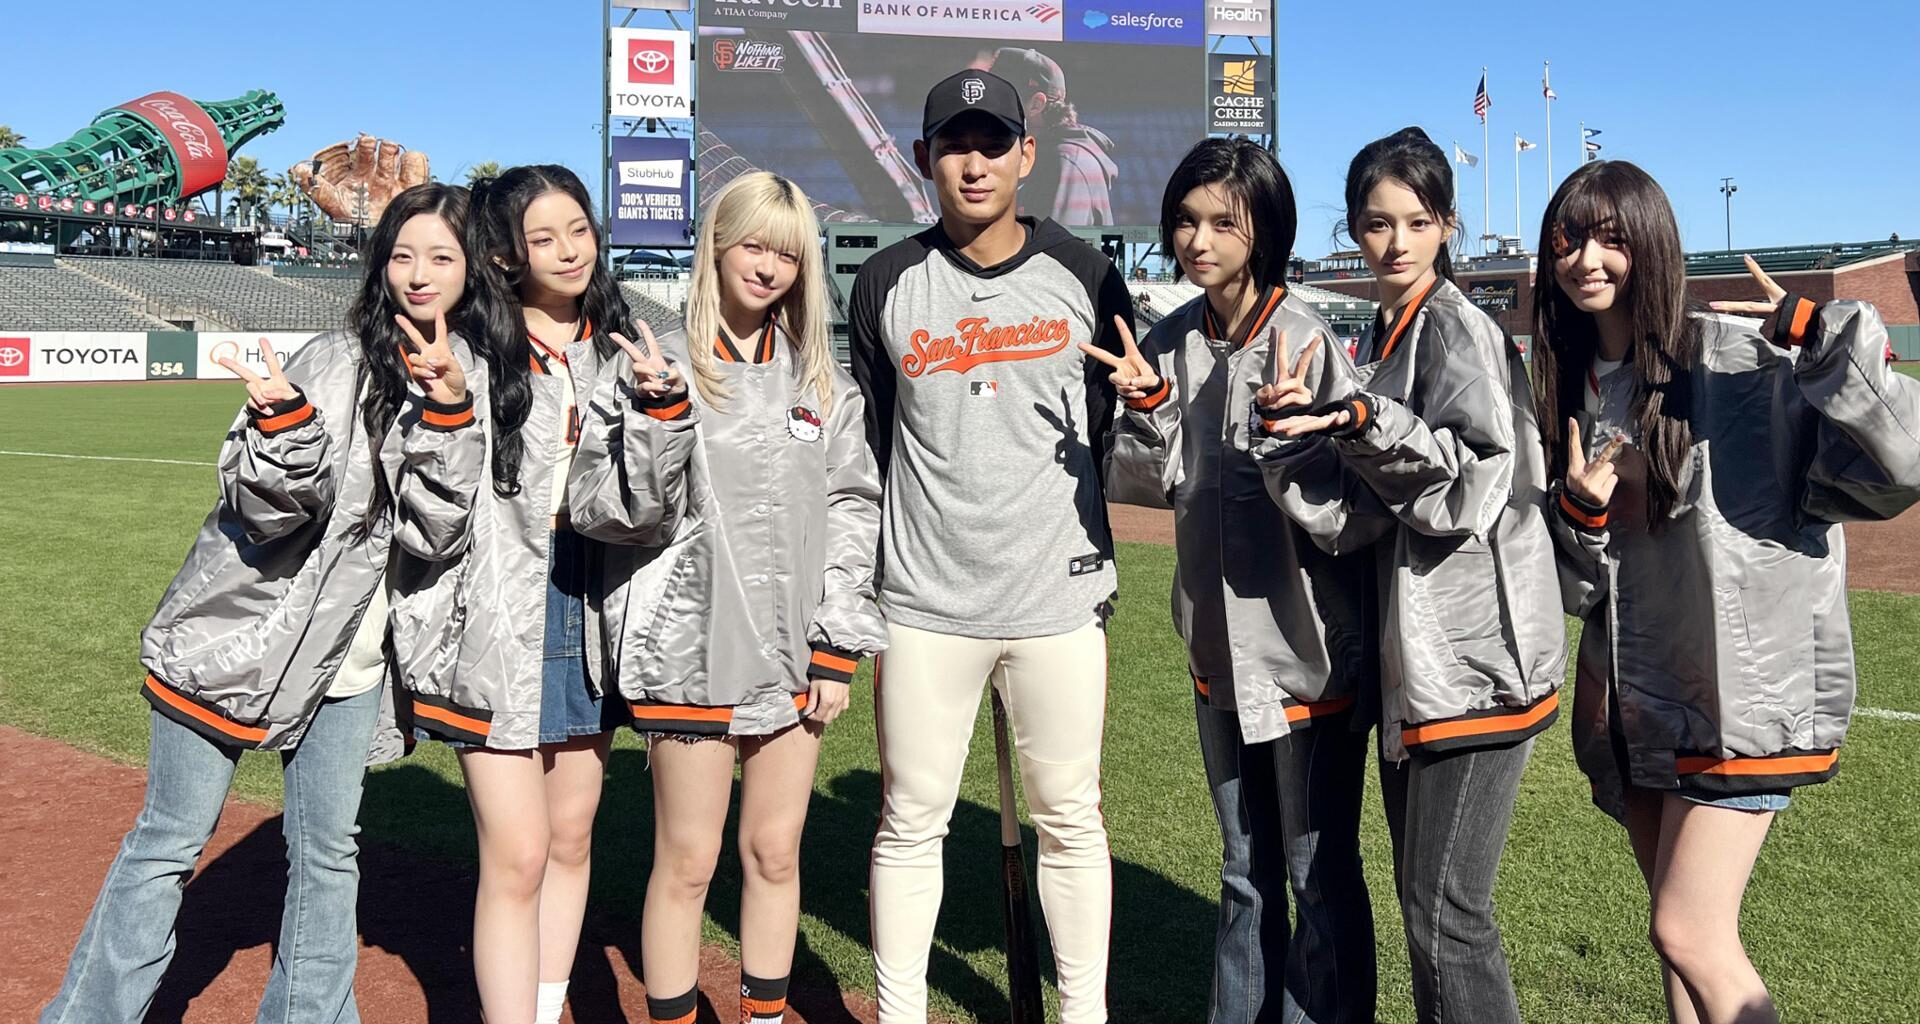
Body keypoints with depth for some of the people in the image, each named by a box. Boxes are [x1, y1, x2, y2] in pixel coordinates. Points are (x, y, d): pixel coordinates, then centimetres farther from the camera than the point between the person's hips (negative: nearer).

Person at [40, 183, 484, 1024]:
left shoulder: (470, 385, -1)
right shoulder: (336, 360, -12)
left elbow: (432, 534, -12)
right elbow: (270, 508, -15)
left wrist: (446, 411, -24)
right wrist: (283, 421, -34)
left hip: (348, 653, 4)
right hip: (239, 634, -4)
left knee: (327, 854, 15)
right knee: (170, 843, 7)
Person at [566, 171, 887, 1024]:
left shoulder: (821, 379, 8)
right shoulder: (651, 365, -4)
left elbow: (851, 512, 8)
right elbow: (611, 510, -8)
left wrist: (837, 649, 2)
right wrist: (657, 415, -23)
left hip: (793, 651, 4)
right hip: (692, 651, -4)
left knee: (775, 853, 14)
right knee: (687, 863, 6)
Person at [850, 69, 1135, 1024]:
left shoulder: (1083, 274, 3)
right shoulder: (887, 282, 3)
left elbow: (1125, 424, 13)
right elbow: (865, 444, 9)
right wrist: (857, 595, 8)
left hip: (1060, 595, 0)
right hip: (924, 602, 0)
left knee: (1069, 818, 11)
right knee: (910, 821, 8)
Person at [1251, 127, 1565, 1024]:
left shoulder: (1458, 326, -8)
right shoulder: (1377, 341, 14)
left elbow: (1481, 486, -17)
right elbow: (1354, 517, 7)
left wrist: (1364, 420, -22)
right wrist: (1297, 434, -10)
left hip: (1475, 656, -8)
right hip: (1412, 660, 8)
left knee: (1446, 912, -3)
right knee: (1421, 895, 17)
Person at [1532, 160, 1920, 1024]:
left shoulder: (1745, 361, -12)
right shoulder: (1567, 387, 7)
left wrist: (1821, 336, -28)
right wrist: (1581, 514, -11)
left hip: (1744, 691, -6)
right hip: (1633, 701, 6)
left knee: (1691, 937, -8)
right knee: (1679, 937, 16)